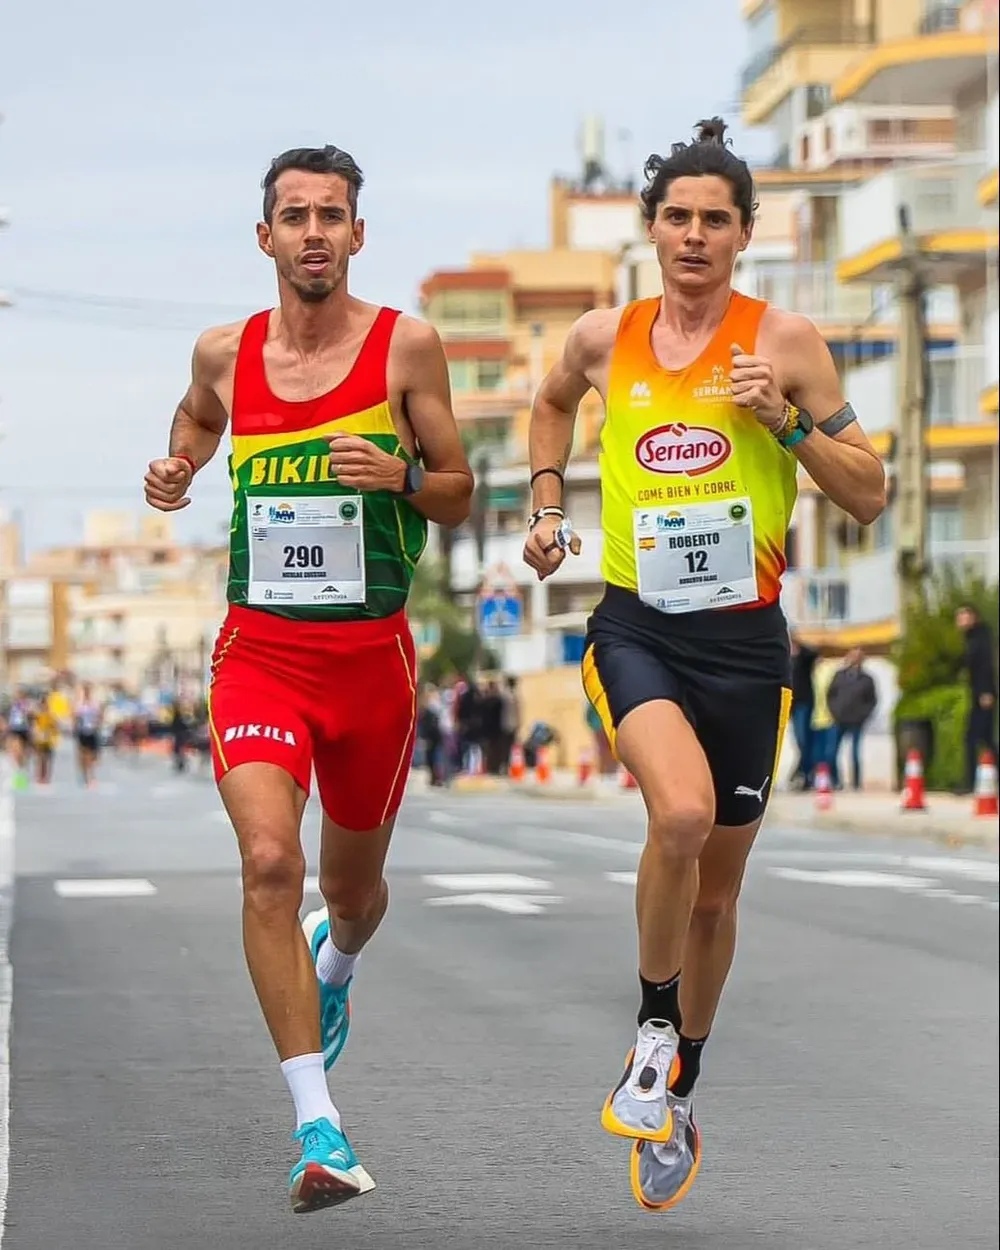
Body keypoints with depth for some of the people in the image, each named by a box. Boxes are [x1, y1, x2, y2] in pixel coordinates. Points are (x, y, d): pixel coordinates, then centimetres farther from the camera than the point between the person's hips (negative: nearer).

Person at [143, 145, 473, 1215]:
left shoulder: (405, 345, -3)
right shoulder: (224, 353, 3)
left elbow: (460, 496, 3)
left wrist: (400, 476, -17)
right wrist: (176, 471, 8)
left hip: (372, 653, 0)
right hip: (260, 647, 0)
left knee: (354, 885, 17)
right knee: (268, 863, -22)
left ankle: (332, 967, 57)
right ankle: (318, 1128, -19)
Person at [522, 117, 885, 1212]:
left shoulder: (782, 341, -3)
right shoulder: (602, 340, 3)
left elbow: (870, 497, -2)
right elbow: (553, 403, 27)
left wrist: (787, 420, -16)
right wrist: (546, 507, 15)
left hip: (744, 641, 0)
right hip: (636, 629, 0)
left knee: (715, 891, 12)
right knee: (682, 811, -30)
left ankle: (677, 1094, 34)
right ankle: (653, 1031, -6)